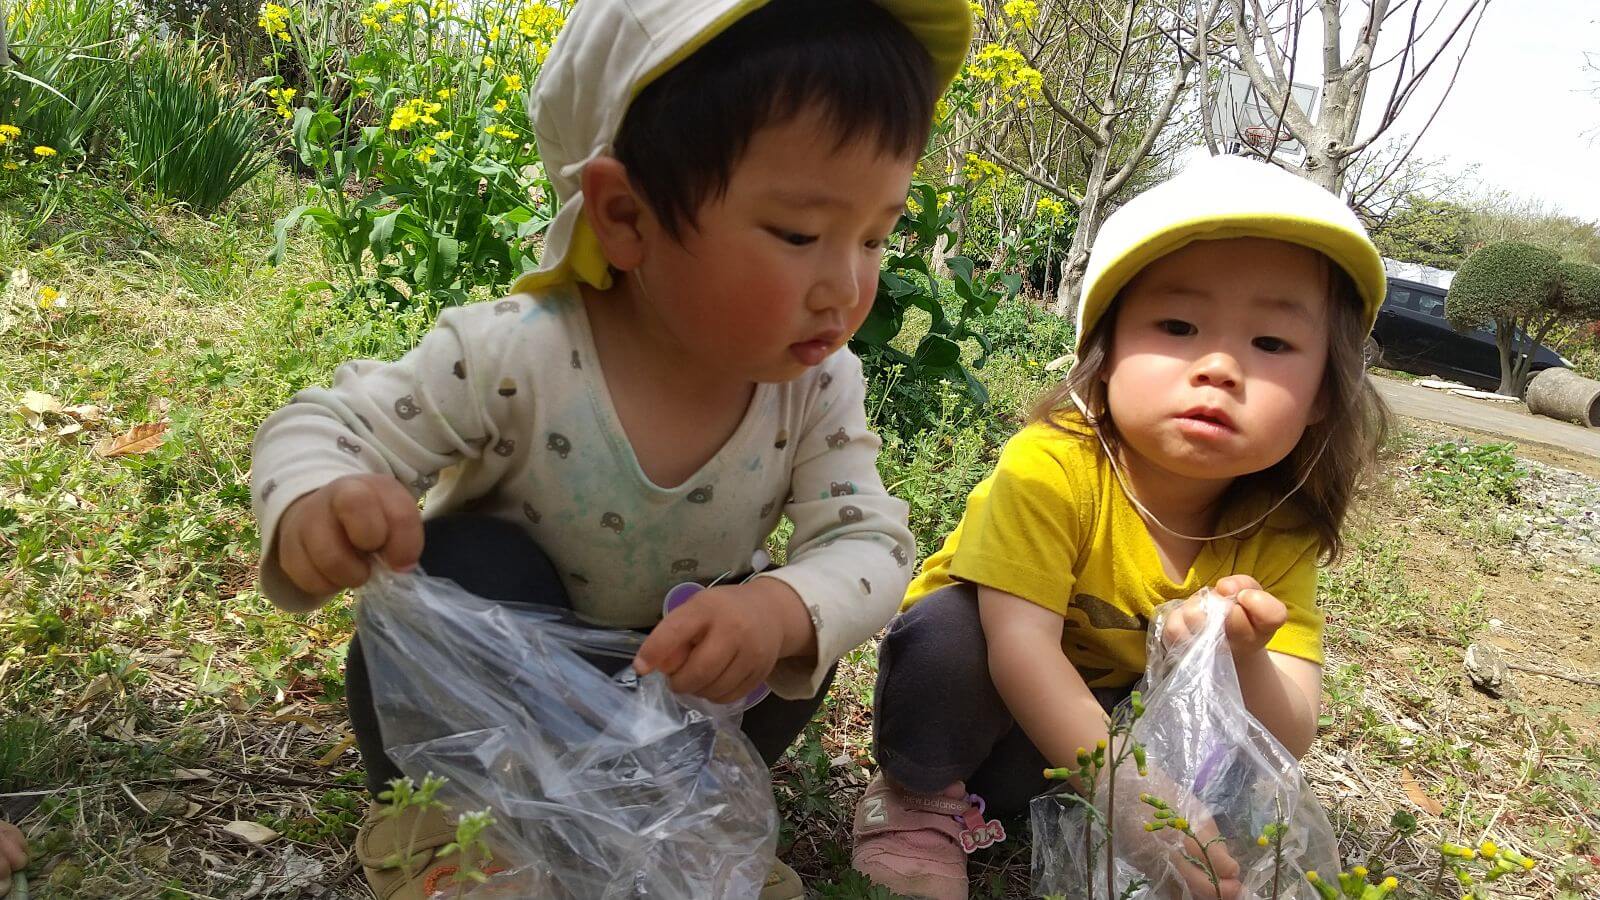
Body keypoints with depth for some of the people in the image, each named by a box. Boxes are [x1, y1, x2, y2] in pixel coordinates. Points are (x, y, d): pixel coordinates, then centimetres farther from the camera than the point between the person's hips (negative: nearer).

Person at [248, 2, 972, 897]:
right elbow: (324, 425, -23)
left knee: (804, 632, -19)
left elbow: (873, 544, -24)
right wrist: (313, 508, -49)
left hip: (678, 666, 3)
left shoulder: (819, 388, -21)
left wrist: (785, 609, -48)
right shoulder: (513, 355, -31)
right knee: (476, 566, -31)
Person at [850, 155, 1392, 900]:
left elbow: (1287, 740, -20)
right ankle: (918, 798, -8)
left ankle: (994, 791, -6)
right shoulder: (1049, 469, -31)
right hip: (972, 687, -4)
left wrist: (1245, 663, -43)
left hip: (1102, 711, 5)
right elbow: (1021, 645, -36)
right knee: (950, 624, -34)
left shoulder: (1278, 533, -17)